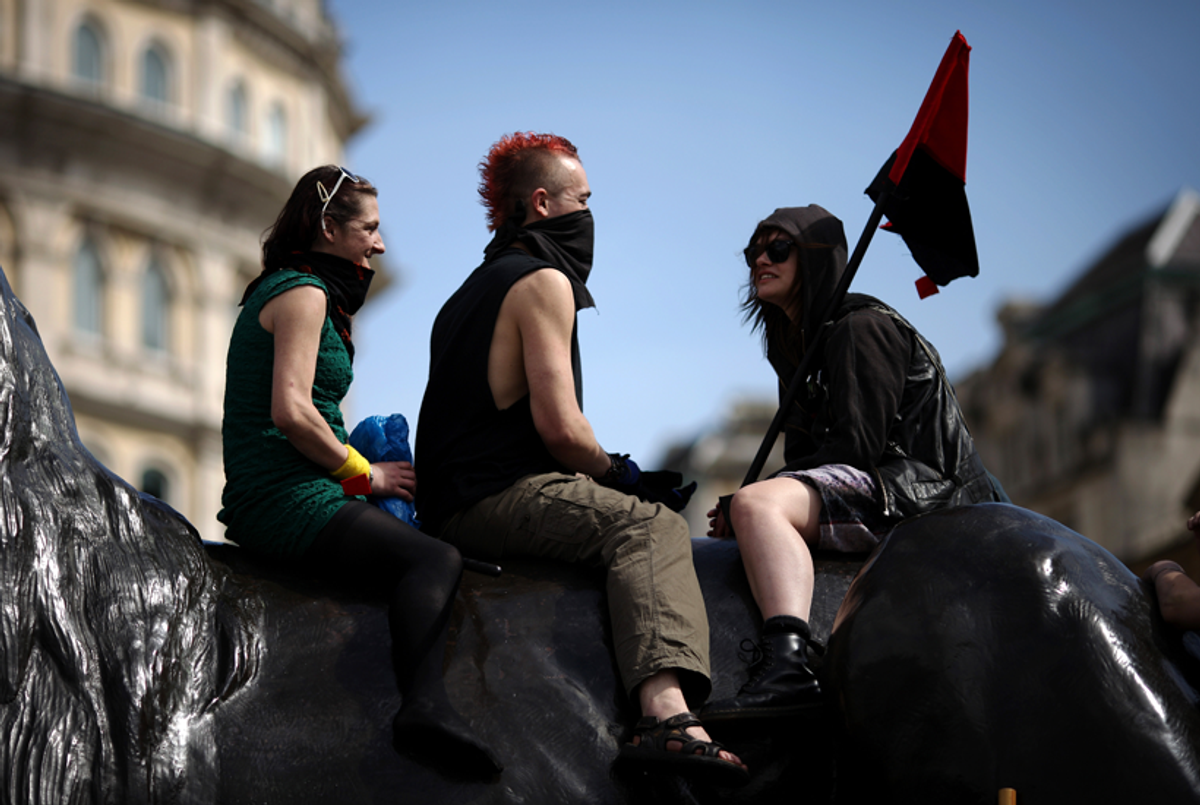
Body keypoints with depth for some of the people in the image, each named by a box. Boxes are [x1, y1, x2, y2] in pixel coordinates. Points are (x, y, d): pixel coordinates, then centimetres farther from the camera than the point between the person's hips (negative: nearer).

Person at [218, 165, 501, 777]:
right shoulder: (303, 292, -8)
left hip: (264, 506, 11)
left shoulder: (288, 290, 24)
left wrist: (364, 468, 15)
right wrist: (364, 473, -9)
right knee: (436, 559, -24)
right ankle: (424, 704, -44)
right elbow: (291, 411, -20)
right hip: (289, 499, -11)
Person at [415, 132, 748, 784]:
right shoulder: (544, 281, -6)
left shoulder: (478, 285, 26)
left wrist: (608, 475, 19)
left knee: (635, 508, 17)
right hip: (494, 498, -10)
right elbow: (560, 429, -15)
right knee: (651, 524, -21)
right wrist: (616, 473, 4)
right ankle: (665, 712, -43)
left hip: (451, 504, 10)